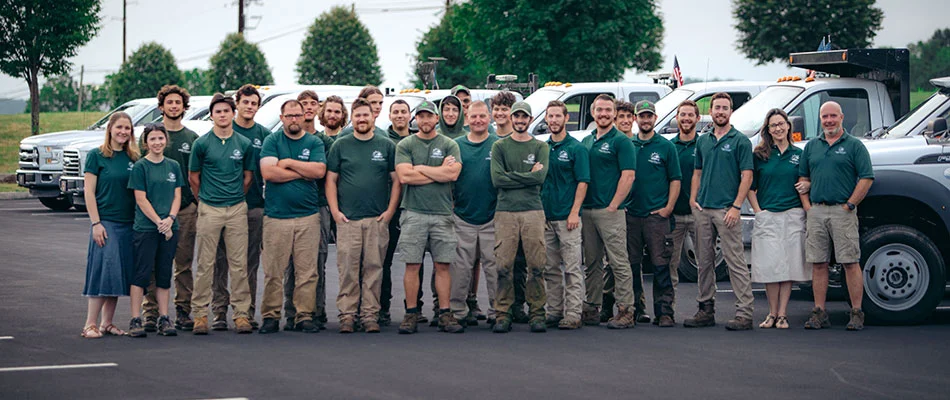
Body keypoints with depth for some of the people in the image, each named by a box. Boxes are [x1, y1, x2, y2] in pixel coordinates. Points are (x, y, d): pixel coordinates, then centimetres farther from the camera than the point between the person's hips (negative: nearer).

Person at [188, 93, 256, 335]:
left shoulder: (244, 144, 6)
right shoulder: (202, 144, 1)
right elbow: (193, 178, 8)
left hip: (237, 209, 2)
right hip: (209, 209, -2)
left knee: (239, 264, 2)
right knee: (205, 263, 0)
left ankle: (241, 313, 6)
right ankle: (200, 313, 4)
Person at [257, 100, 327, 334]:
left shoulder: (314, 143, 10)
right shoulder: (272, 141, 7)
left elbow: (320, 171, -6)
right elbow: (268, 172, -9)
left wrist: (288, 163, -4)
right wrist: (303, 172, -4)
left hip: (308, 217, 1)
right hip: (276, 216, -1)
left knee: (307, 271, 0)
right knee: (273, 271, -2)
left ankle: (304, 316, 6)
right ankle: (270, 317, 5)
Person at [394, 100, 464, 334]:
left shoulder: (449, 145, 8)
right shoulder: (405, 146, 7)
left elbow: (453, 173, -7)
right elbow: (404, 176, -8)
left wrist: (421, 168, -5)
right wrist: (440, 171, -4)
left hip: (442, 213, 1)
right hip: (413, 213, -1)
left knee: (442, 266, 2)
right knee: (412, 265, -1)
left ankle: (445, 314, 6)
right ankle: (411, 313, 5)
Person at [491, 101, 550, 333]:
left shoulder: (540, 147, 11)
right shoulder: (500, 146, 12)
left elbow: (540, 177, -5)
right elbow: (497, 179, -2)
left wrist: (511, 176, -3)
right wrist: (527, 177, -3)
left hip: (533, 211, 0)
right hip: (505, 211, 0)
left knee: (536, 265, -4)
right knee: (504, 266, -4)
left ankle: (536, 313, 4)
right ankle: (502, 314, 2)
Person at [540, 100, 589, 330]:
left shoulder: (576, 148, -3)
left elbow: (583, 182, -8)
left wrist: (574, 212, -15)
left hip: (567, 218, -6)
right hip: (546, 217, 6)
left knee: (572, 268, -4)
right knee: (550, 268, 9)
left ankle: (573, 315, -5)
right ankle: (553, 312, 15)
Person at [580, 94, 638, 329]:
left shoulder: (621, 142, -4)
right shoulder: (586, 142, 17)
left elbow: (628, 176, -11)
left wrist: (613, 206, -14)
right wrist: (579, 207, 9)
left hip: (610, 211, -7)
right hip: (586, 211, 7)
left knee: (619, 262, -6)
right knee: (592, 263, 11)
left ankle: (626, 311, -5)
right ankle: (592, 308, 16)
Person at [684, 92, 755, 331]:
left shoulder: (740, 141, -2)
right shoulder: (703, 141, 15)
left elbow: (747, 176, -7)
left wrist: (736, 206, -14)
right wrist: (693, 199, 5)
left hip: (726, 210, -6)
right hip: (703, 210, 6)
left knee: (735, 262, -8)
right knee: (704, 262, 9)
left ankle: (744, 313, -8)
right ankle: (706, 309, 17)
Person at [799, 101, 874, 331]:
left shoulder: (854, 146, 2)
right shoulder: (811, 146, 16)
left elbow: (866, 178, -3)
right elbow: (804, 178, 21)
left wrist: (850, 205, -9)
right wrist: (808, 204, 7)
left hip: (842, 211, -4)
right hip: (816, 212, 4)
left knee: (851, 263, -5)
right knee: (818, 264, 4)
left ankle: (856, 313, -2)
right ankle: (819, 313, 8)